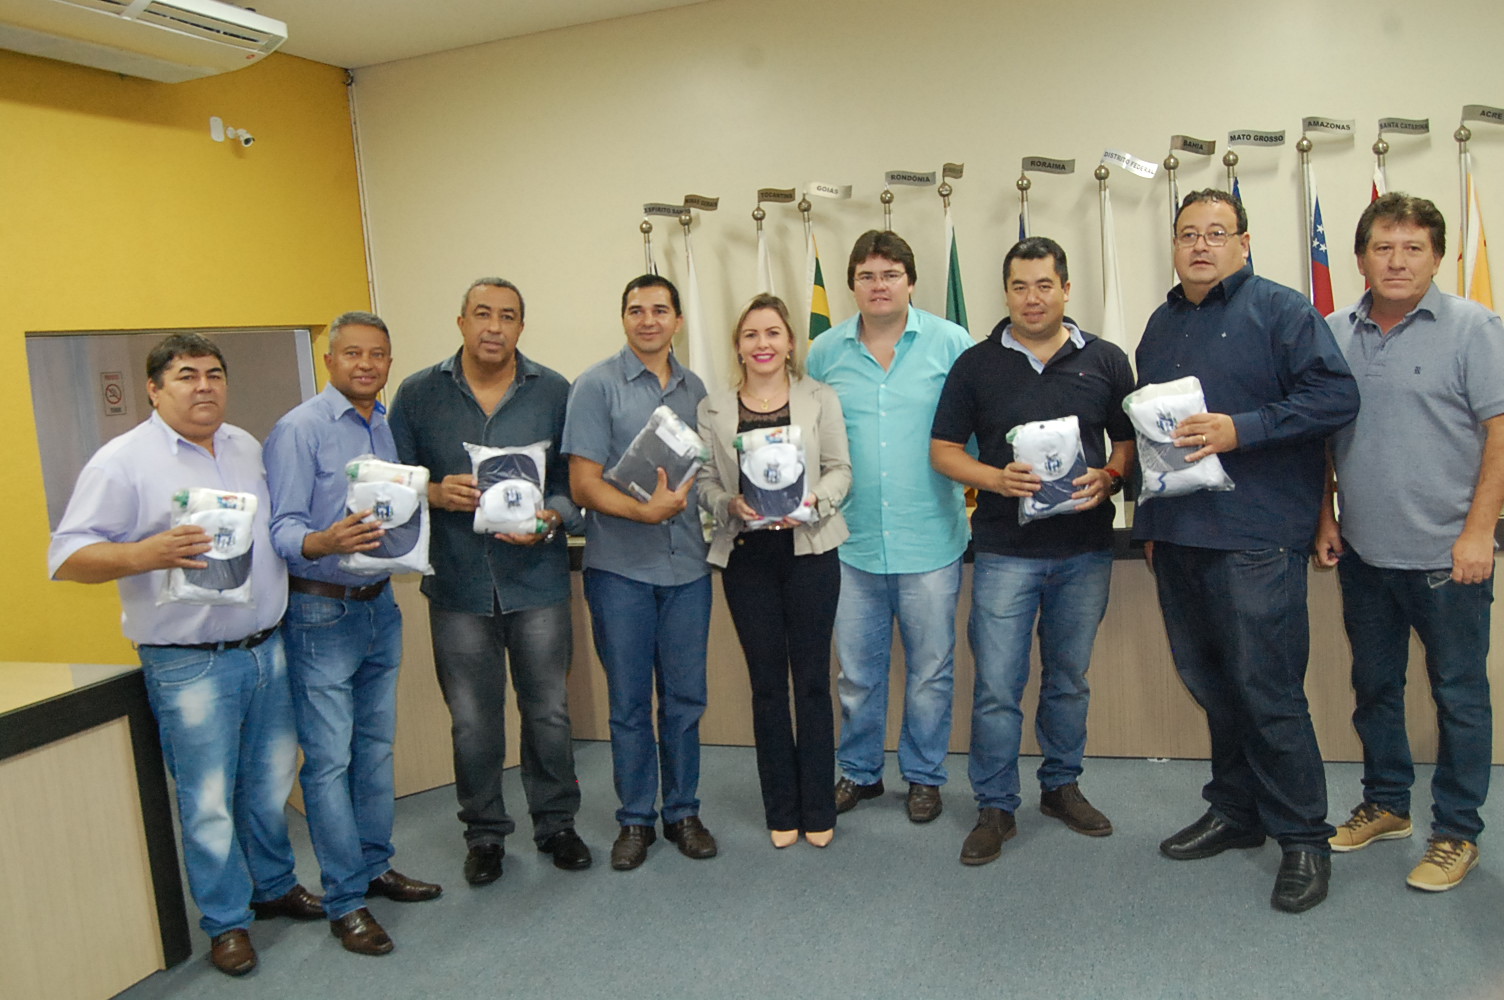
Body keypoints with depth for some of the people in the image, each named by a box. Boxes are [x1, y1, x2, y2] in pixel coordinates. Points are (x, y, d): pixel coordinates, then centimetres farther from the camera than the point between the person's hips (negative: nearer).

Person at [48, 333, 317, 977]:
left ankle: (274, 885, 38)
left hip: (268, 649, 6)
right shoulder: (122, 461, -9)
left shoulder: (248, 447, 11)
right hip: (189, 667, -5)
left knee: (271, 783, 17)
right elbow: (68, 557, -12)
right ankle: (227, 919, 24)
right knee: (208, 801, 4)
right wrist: (148, 553, -28)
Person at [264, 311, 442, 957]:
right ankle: (345, 900, 10)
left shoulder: (389, 429, 11)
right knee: (330, 759, -1)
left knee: (376, 745, 15)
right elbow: (281, 529, -17)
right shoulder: (300, 429, -11)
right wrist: (326, 543, -35)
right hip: (321, 613, -7)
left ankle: (375, 866, 30)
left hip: (379, 606, 7)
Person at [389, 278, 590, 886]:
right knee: (473, 722, 10)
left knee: (549, 711, 10)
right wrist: (436, 493, -15)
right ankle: (484, 833, 30)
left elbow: (576, 479, 2)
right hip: (457, 584, 0)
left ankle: (556, 823, 30)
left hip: (537, 579, 0)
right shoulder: (417, 395, 2)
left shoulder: (554, 392, 1)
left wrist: (550, 519, -16)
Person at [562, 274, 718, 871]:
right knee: (629, 703, 7)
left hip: (687, 566, 4)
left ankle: (683, 811, 27)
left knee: (685, 699, 11)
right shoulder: (597, 385, -4)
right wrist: (646, 511, -22)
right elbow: (583, 484, -10)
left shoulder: (694, 388, 10)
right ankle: (635, 819, 23)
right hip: (620, 569, -3)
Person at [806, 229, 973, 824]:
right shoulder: (825, 353, 5)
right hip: (851, 540, 2)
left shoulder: (951, 344, -3)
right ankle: (859, 771, 33)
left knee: (930, 670, 11)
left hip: (930, 538, -2)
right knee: (857, 670, 13)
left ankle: (924, 776, 30)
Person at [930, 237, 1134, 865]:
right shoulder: (976, 365, 2)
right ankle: (995, 808, 13)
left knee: (1069, 679, 15)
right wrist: (996, 479, -16)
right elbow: (943, 450, 2)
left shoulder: (1106, 361, 6)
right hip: (1004, 550, -2)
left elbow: (1131, 441, 9)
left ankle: (1061, 785, 33)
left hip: (1085, 550, 2)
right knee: (996, 685, -1)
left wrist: (1107, 478, -13)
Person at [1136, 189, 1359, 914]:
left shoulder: (1280, 310, -3)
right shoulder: (1161, 325, 17)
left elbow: (1336, 395, -12)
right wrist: (1149, 517, 19)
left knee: (1266, 689, -4)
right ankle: (1236, 812, 30)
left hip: (1254, 540, -6)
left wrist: (1239, 429, -20)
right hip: (1177, 538, 7)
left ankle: (1303, 837, 12)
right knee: (1208, 682, 14)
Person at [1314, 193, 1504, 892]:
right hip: (1364, 552, 5)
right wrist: (1324, 517, 6)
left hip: (1446, 555, -4)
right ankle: (1385, 804, 33)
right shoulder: (1335, 333, 6)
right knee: (1374, 686, 16)